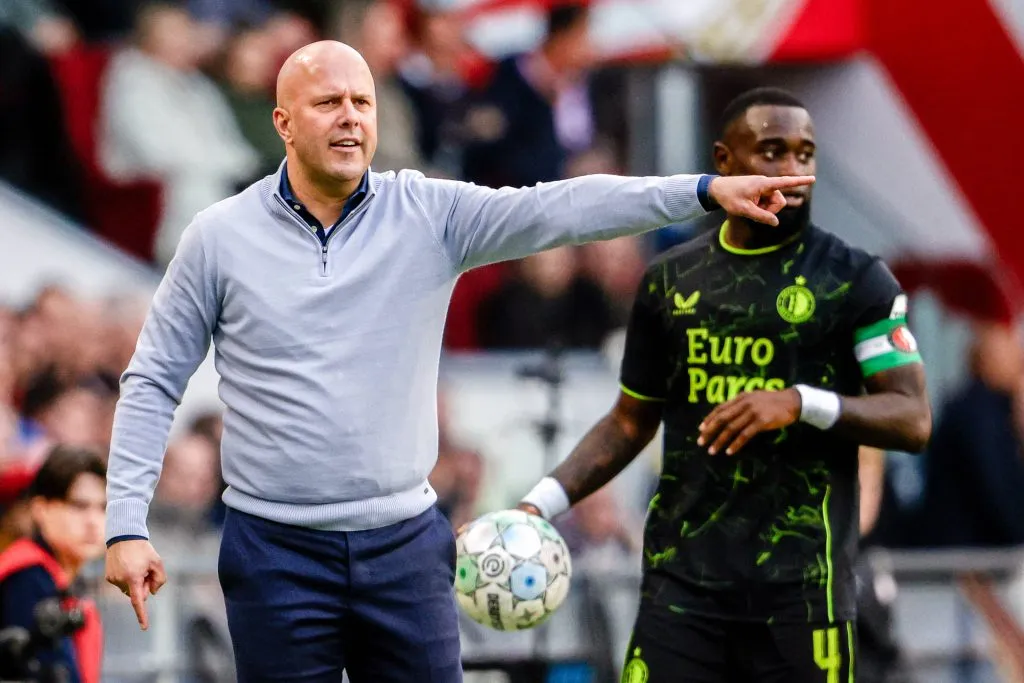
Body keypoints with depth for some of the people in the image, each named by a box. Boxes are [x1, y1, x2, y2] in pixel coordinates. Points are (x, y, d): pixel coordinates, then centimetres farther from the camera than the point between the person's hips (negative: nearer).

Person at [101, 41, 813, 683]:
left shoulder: (429, 214, 0)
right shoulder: (220, 237, -1)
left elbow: (558, 209, -10)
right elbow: (154, 384, 3)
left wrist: (705, 190, -22)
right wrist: (127, 526, -4)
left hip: (406, 546, 2)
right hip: (278, 552, -1)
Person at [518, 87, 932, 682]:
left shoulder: (855, 281, 0)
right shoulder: (671, 281, 12)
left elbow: (913, 421, -6)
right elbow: (631, 423, 17)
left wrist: (801, 403, -20)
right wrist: (542, 504, 4)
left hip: (802, 588, -3)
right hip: (682, 581, 3)